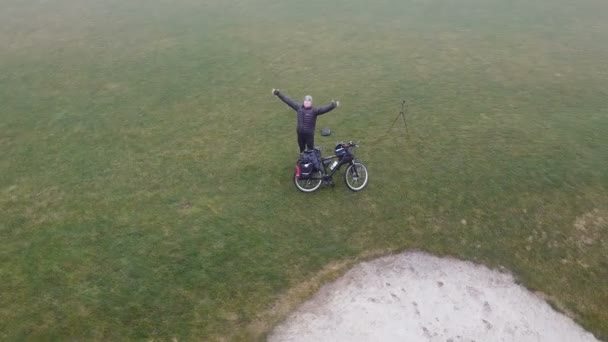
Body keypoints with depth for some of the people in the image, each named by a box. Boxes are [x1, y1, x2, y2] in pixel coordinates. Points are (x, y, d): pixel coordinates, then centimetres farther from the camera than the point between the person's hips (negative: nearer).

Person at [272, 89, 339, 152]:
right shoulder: (299, 107, -3)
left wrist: (332, 105, -50)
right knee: (302, 148, 24)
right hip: (300, 133, 4)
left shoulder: (314, 110, -15)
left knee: (310, 150, 9)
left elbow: (324, 109, -30)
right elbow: (288, 101, 0)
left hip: (309, 134, -4)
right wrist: (278, 94, 0)